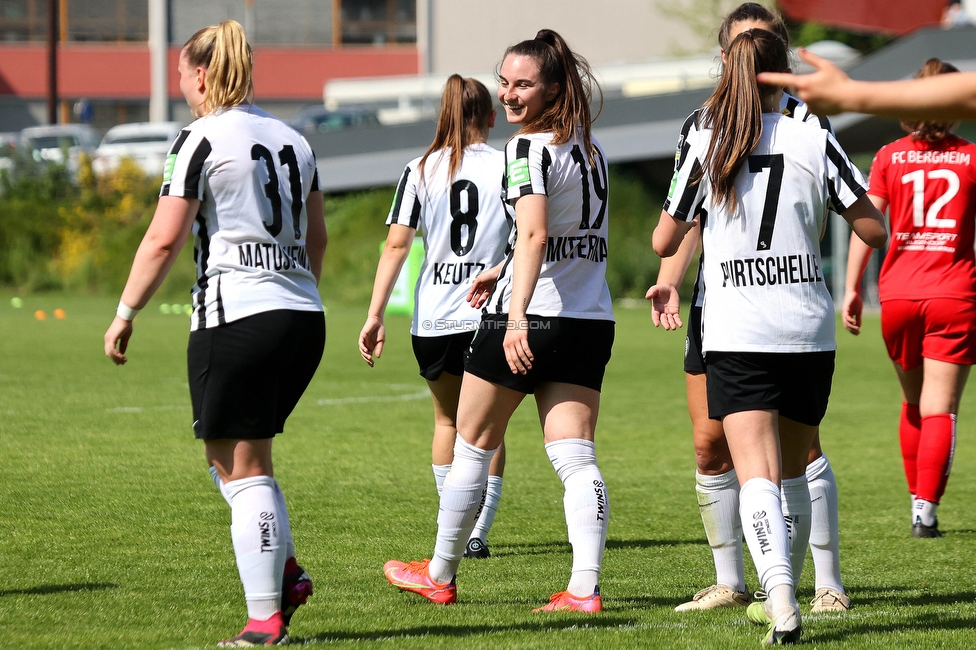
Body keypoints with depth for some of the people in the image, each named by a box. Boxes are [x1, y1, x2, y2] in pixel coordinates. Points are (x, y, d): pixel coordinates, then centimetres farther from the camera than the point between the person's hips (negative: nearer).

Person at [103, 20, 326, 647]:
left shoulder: (204, 139, -7)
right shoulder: (292, 138, 13)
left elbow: (164, 241, -11)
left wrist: (125, 313, -3)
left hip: (236, 318, -7)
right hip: (304, 319, 7)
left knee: (242, 470, -2)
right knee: (244, 457, 22)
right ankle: (285, 569, 10)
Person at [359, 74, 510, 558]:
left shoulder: (420, 171, 1)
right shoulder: (508, 167, -2)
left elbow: (396, 245, -4)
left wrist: (375, 316, -3)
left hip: (434, 318, 2)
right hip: (491, 315, -1)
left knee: (447, 418, 21)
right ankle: (477, 532, 2)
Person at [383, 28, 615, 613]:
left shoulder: (530, 150, -13)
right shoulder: (590, 148, 13)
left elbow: (534, 234, -27)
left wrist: (517, 314, -35)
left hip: (528, 322, -7)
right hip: (592, 321, 7)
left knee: (473, 447, 10)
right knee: (577, 458, -1)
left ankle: (439, 577, 22)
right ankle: (585, 588, -15)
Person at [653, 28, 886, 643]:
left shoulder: (708, 146, 0)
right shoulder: (814, 141, 0)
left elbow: (664, 242, 8)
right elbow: (876, 230, 3)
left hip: (738, 337, -2)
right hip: (810, 332, 2)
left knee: (758, 475, -10)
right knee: (793, 471, 18)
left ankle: (781, 596, -30)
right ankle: (780, 596, 25)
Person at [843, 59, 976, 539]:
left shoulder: (889, 158, 5)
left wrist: (852, 289, 0)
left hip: (898, 295, 2)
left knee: (913, 402, 20)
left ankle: (918, 503, 23)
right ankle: (926, 513, -14)